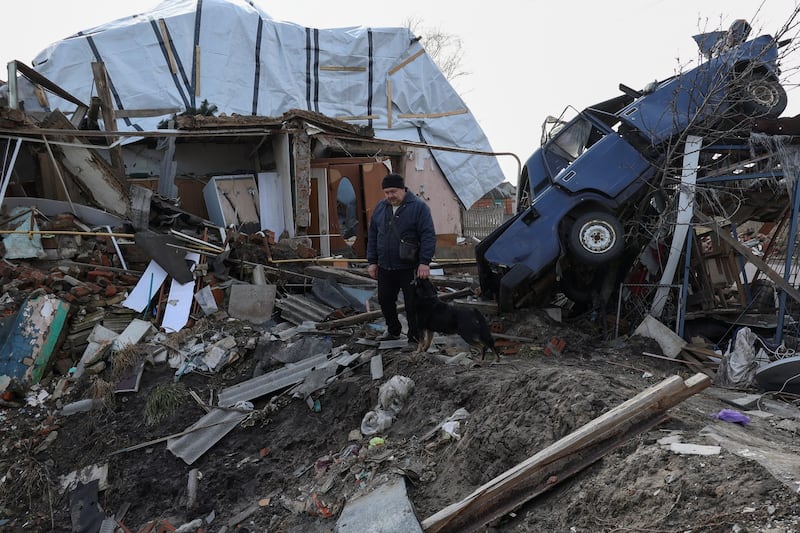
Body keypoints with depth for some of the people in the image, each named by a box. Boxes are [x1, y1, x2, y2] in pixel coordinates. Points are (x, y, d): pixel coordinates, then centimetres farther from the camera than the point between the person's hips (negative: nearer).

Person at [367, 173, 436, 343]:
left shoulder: (418, 207, -8)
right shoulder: (380, 207, 9)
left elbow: (428, 236, -13)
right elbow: (372, 236, 13)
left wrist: (424, 262, -19)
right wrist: (372, 261, 9)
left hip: (410, 268, -5)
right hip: (385, 267, 6)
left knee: (412, 304, 2)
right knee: (385, 300, 15)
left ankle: (414, 338, 16)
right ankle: (393, 330, 36)